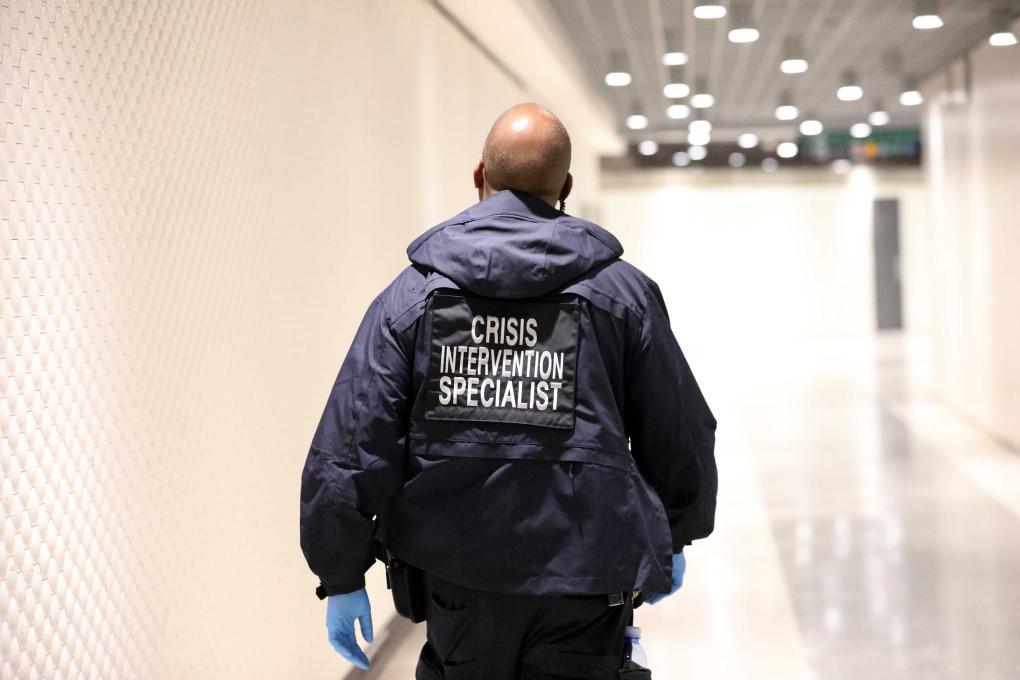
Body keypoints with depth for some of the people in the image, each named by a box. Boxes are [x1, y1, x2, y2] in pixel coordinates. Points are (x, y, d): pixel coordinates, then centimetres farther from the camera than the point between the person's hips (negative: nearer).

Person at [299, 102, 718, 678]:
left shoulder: (413, 293, 0)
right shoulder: (623, 291, 1)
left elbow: (348, 448, -4)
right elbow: (682, 437, 8)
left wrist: (341, 578, 5)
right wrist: (673, 539, 25)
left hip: (458, 579, 1)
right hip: (586, 581, -1)